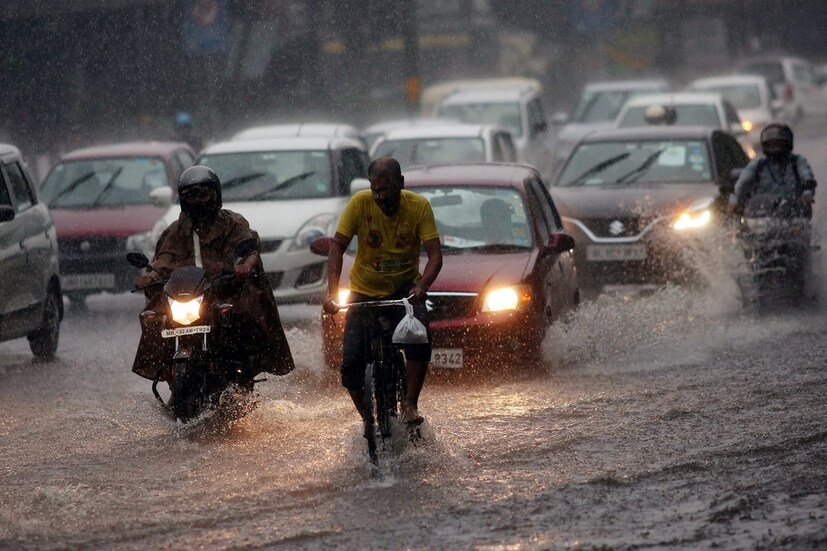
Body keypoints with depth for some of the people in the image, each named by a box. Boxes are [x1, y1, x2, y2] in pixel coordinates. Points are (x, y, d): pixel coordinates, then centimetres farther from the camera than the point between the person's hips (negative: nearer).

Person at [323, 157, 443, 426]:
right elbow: (337, 246, -14)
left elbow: (435, 255, -18)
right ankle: (368, 421, 10)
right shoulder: (360, 203, -15)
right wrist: (332, 291, -28)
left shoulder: (419, 206, -15)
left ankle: (410, 404, -14)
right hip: (364, 292, 1)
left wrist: (421, 286, -38)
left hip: (405, 289, -1)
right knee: (351, 365, -12)